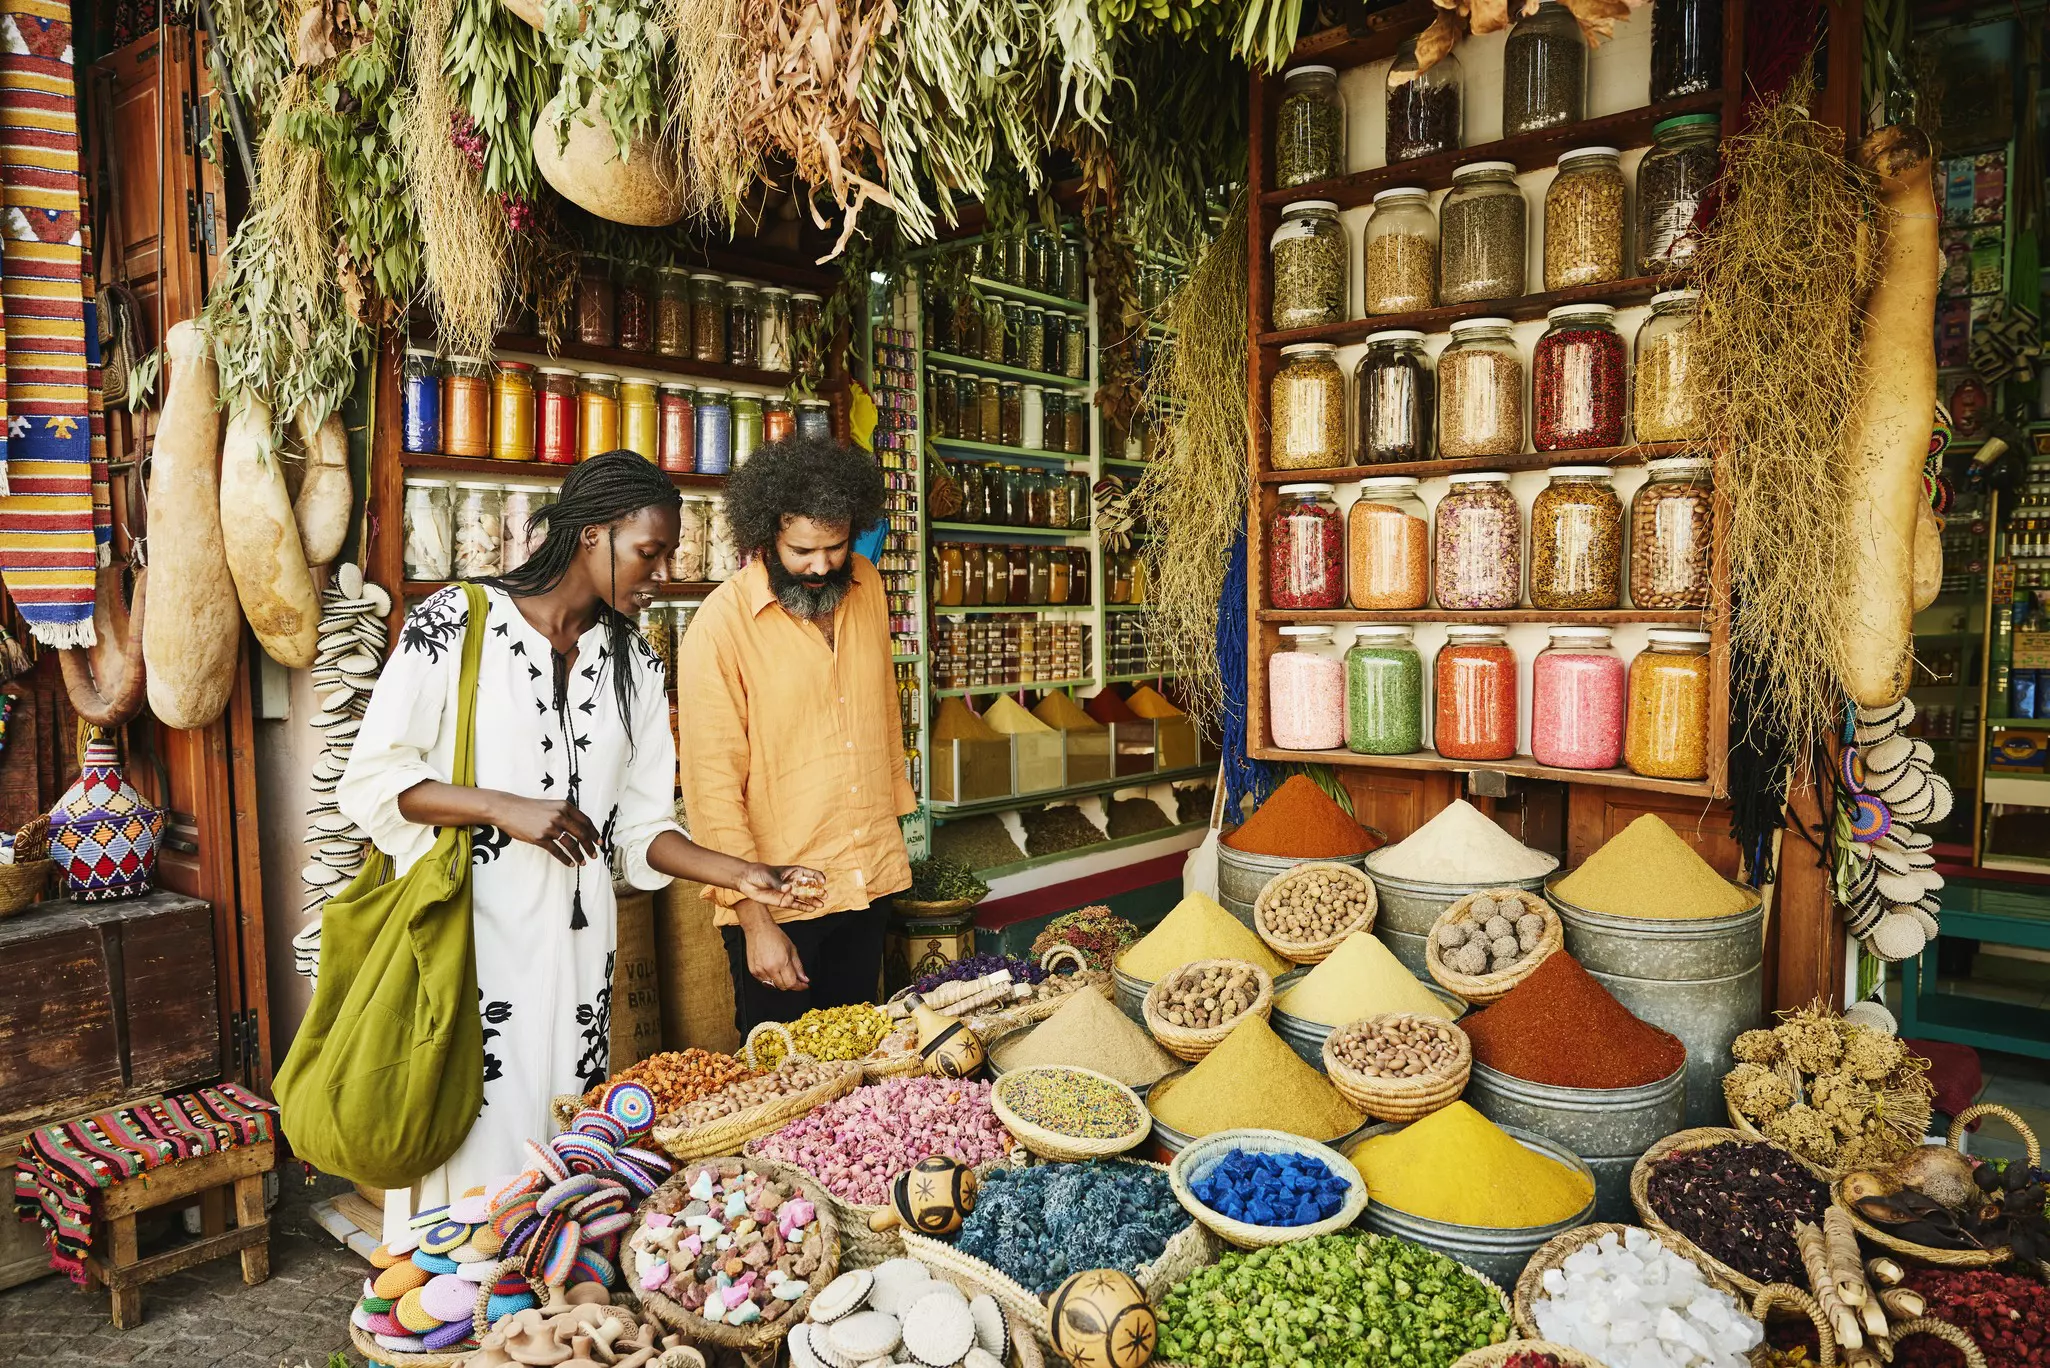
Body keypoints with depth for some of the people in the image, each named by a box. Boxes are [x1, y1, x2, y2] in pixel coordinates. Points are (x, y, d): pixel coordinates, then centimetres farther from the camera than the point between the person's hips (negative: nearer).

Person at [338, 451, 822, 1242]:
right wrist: (506, 808, -17)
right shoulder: (455, 623, -5)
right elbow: (370, 780, -5)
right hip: (465, 932, -4)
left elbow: (638, 828, 10)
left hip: (575, 944, 4)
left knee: (562, 1151, 7)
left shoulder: (635, 665, 10)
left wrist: (739, 875, -3)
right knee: (471, 1143, -2)